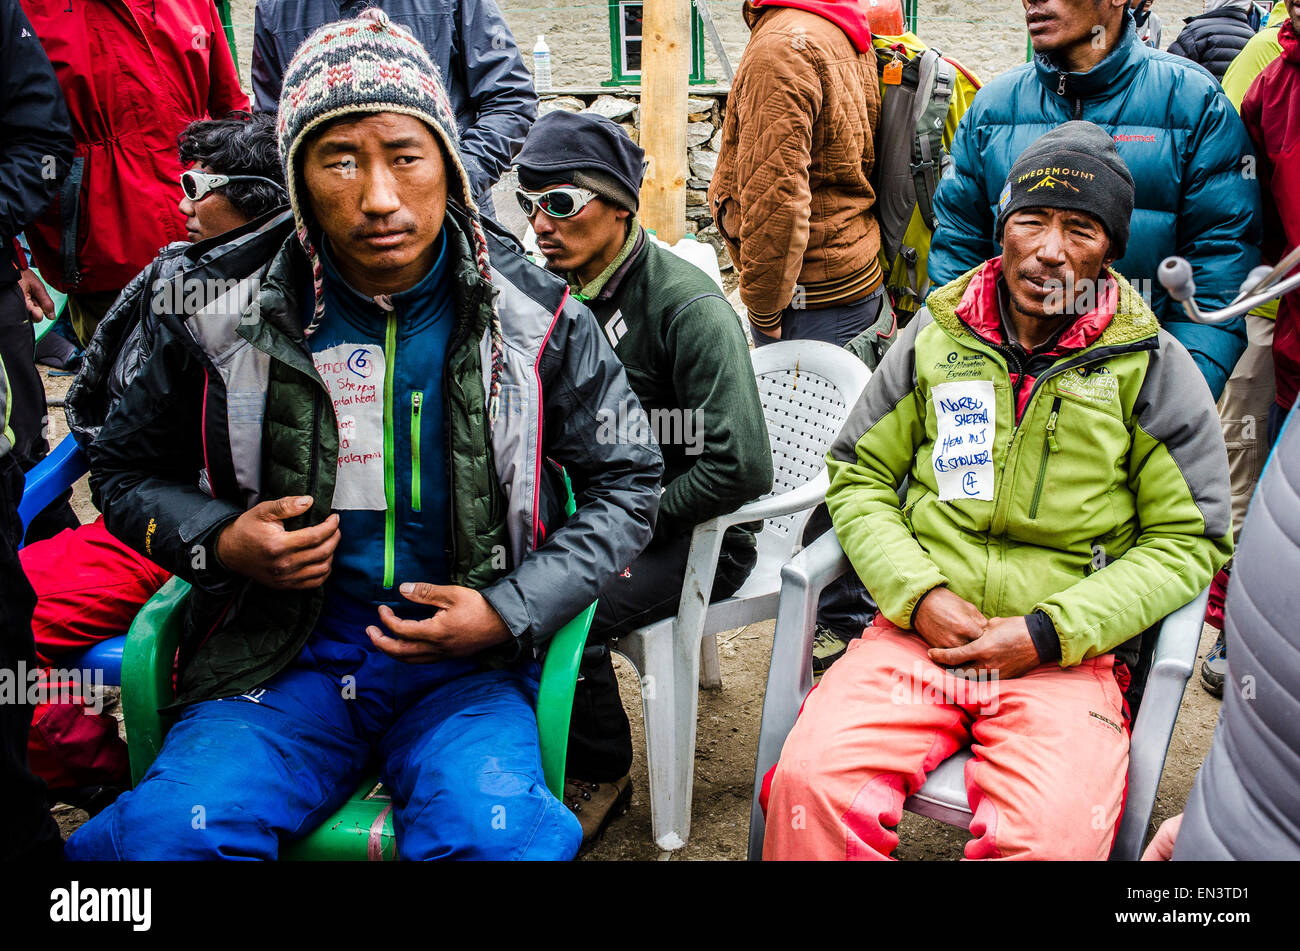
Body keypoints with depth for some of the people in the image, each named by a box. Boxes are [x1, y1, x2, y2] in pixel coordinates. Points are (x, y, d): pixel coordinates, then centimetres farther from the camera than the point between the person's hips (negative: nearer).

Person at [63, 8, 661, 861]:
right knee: (169, 829, -25)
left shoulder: (536, 319, -2)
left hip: (466, 661, -1)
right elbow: (127, 470, 15)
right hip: (281, 656, 1)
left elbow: (626, 483, 7)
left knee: (495, 832, -30)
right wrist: (217, 542, -7)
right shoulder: (227, 318, 0)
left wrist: (512, 609, -7)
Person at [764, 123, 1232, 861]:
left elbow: (1189, 541, 3)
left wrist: (1049, 632, -9)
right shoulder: (937, 336, 9)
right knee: (810, 784, -25)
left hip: (1070, 656, -1)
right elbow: (858, 476, 12)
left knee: (1051, 838, -29)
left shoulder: (1152, 366, 2)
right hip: (920, 631, 2)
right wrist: (918, 593, -5)